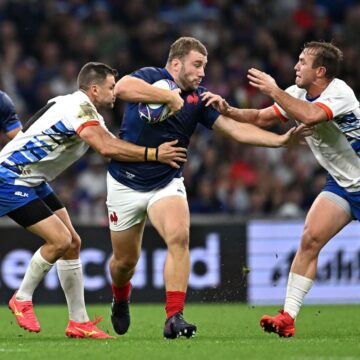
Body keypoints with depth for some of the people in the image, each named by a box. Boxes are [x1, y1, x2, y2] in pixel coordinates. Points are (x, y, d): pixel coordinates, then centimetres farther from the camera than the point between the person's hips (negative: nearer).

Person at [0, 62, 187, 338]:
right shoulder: (77, 106, -21)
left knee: (72, 243, 6)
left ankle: (79, 322, 9)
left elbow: (113, 144, 12)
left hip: (33, 181, 11)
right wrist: (153, 154, -29)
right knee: (60, 240, -17)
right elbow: (106, 148, -33)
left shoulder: (87, 112, 12)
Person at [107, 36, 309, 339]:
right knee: (125, 261, 8)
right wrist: (170, 96, -33)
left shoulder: (199, 98, 0)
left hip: (167, 183, 3)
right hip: (126, 182, -2)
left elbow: (237, 129, -4)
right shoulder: (150, 77, -13)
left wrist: (281, 140, -16)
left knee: (179, 236, -26)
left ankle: (174, 318, -26)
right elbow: (122, 88, -36)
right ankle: (121, 299, 45)